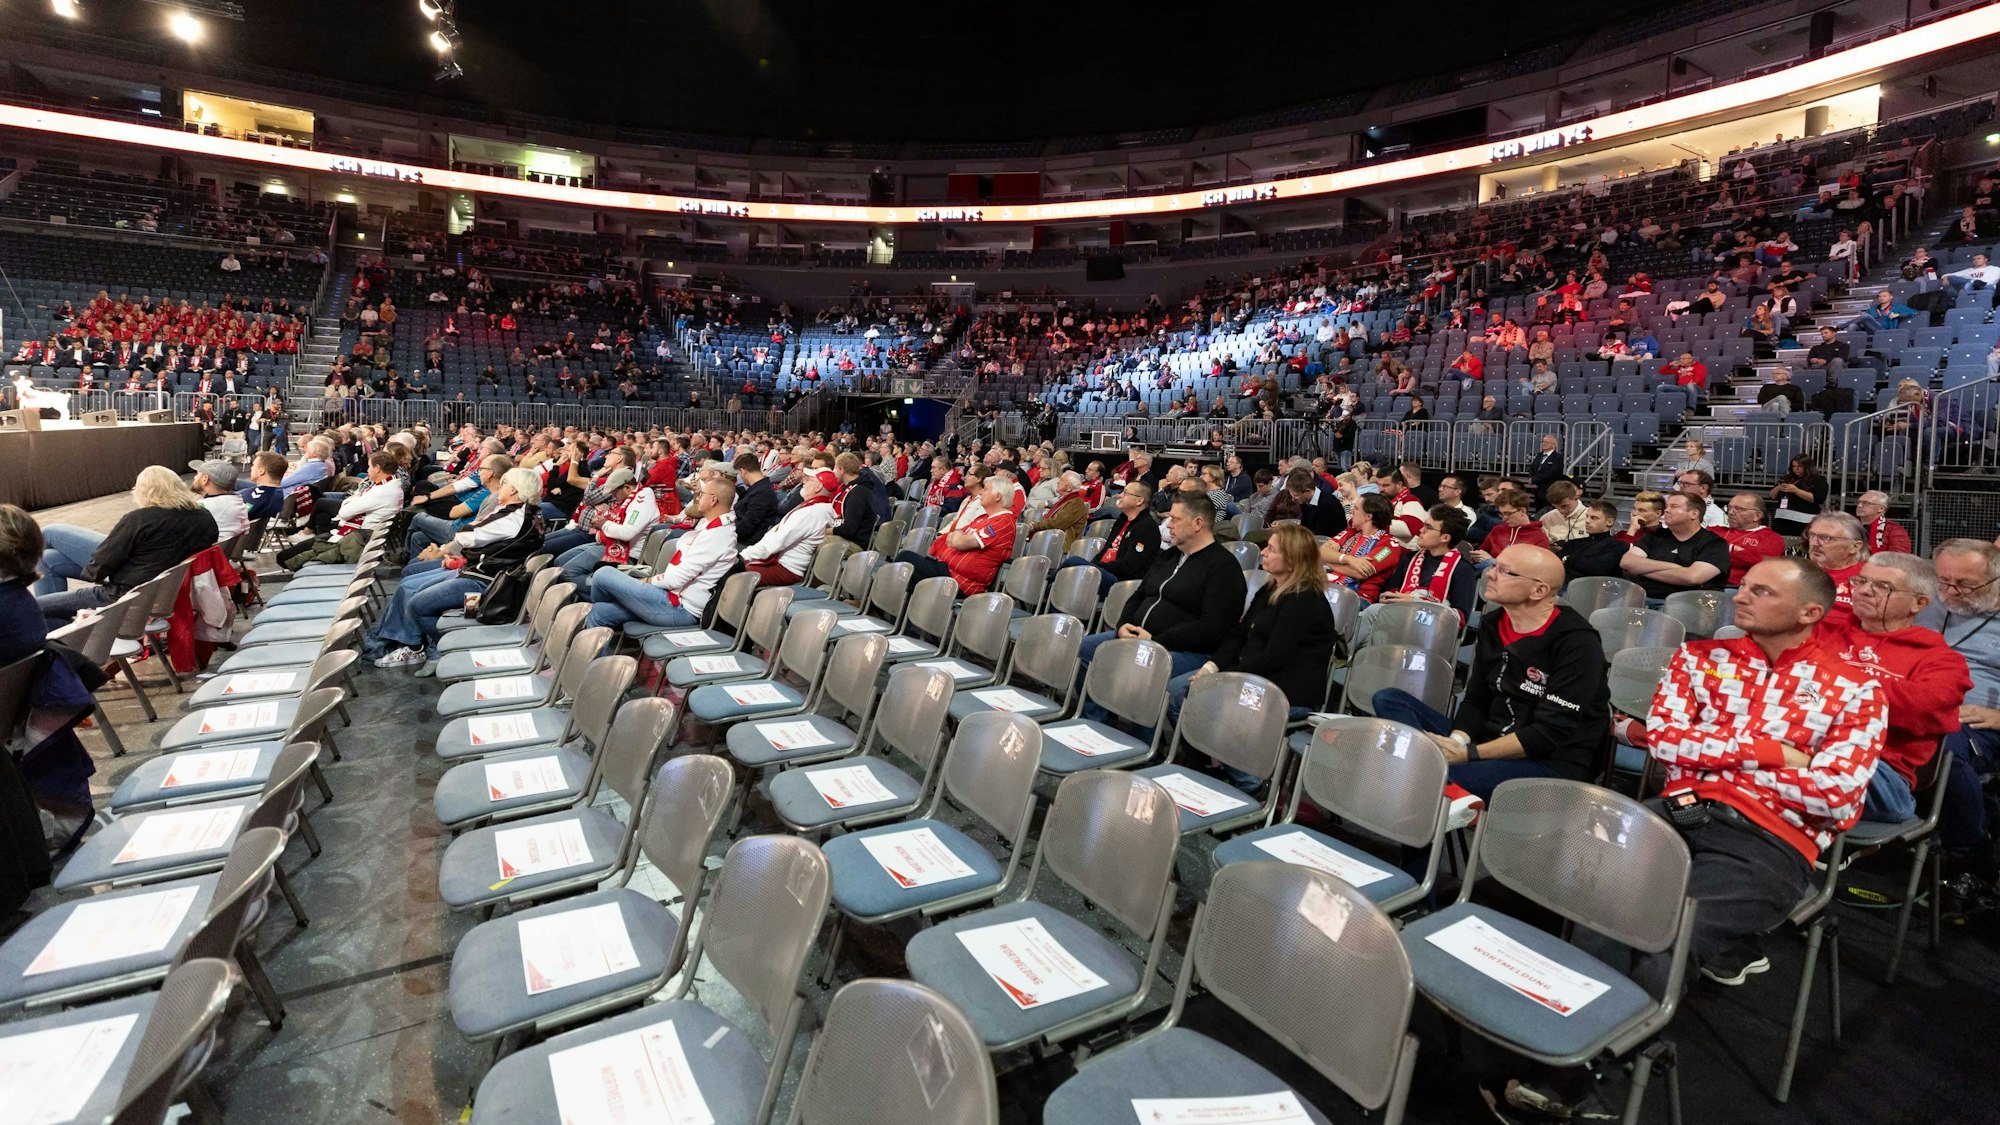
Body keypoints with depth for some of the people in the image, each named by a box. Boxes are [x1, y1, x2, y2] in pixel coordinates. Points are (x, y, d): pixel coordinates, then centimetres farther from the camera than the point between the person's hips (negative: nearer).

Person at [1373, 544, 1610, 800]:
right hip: (1489, 742, 8)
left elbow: (1550, 733, -19)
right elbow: (1476, 700, 9)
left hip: (1553, 763, -8)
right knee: (1389, 699, -10)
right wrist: (1458, 741, -13)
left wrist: (1468, 754, -22)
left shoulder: (1577, 645, -13)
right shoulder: (1492, 625, 8)